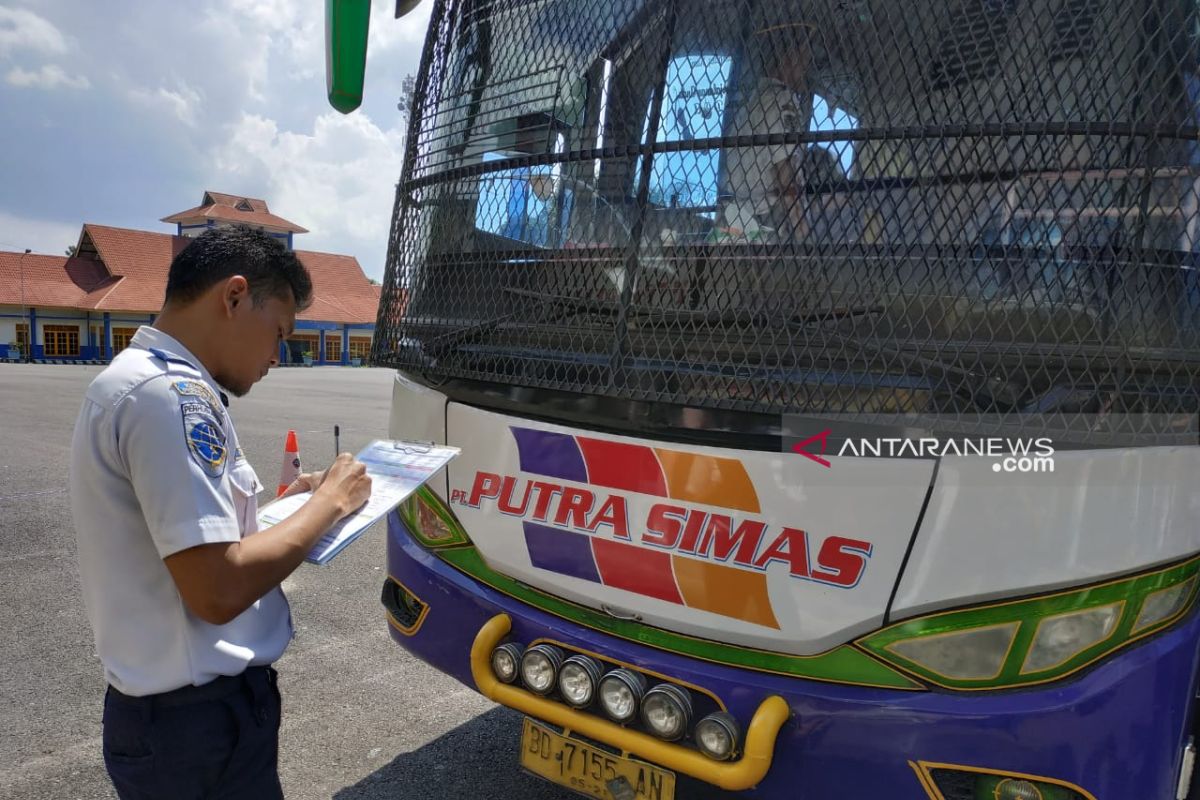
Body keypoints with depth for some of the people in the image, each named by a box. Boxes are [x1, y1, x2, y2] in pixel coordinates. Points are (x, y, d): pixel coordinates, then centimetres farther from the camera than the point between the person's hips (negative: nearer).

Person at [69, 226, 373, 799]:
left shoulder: (135, 377, 9)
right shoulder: (171, 393, -23)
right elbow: (218, 590, -27)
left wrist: (289, 505, 8)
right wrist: (328, 503, -15)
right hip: (199, 717, -10)